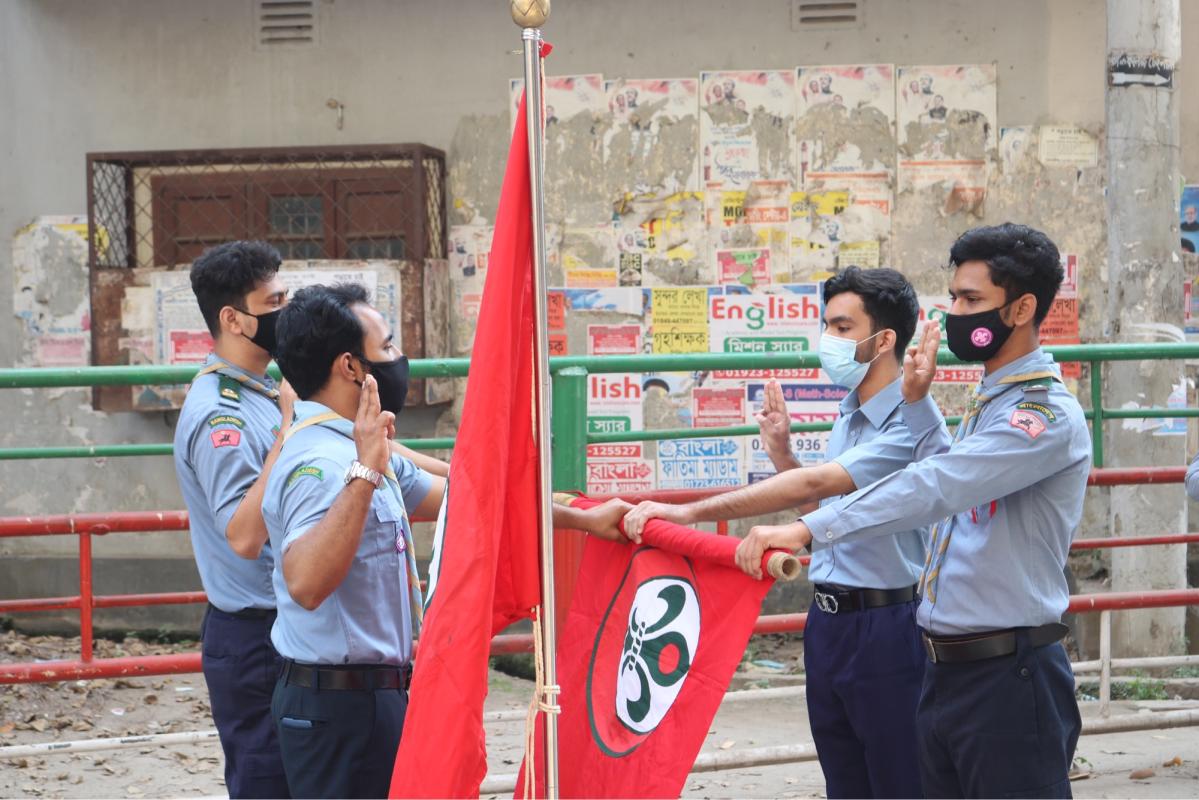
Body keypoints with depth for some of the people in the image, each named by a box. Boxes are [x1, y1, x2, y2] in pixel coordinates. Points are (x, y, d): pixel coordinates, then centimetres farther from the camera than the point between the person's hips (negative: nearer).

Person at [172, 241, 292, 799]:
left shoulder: (261, 395, 11)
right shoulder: (217, 415, -19)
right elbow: (244, 534, -29)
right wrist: (289, 430, -28)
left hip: (286, 630, 10)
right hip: (252, 638, -10)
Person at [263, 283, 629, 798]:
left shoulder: (352, 448, 12)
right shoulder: (320, 460, -20)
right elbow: (305, 583, -37)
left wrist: (582, 518, 22)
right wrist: (364, 474, -42)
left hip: (370, 693, 10)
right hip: (339, 702, -10)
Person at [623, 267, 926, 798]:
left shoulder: (911, 422, -17)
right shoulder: (848, 414, 12)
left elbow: (815, 484, -28)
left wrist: (689, 512, -31)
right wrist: (780, 452, 7)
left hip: (884, 627, -9)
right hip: (827, 618, 9)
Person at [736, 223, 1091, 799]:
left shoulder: (1047, 415, -17)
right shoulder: (988, 403, 15)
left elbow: (937, 486, -28)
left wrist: (809, 528, -33)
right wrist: (918, 403, 18)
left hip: (1008, 675, -9)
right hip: (947, 668, 9)